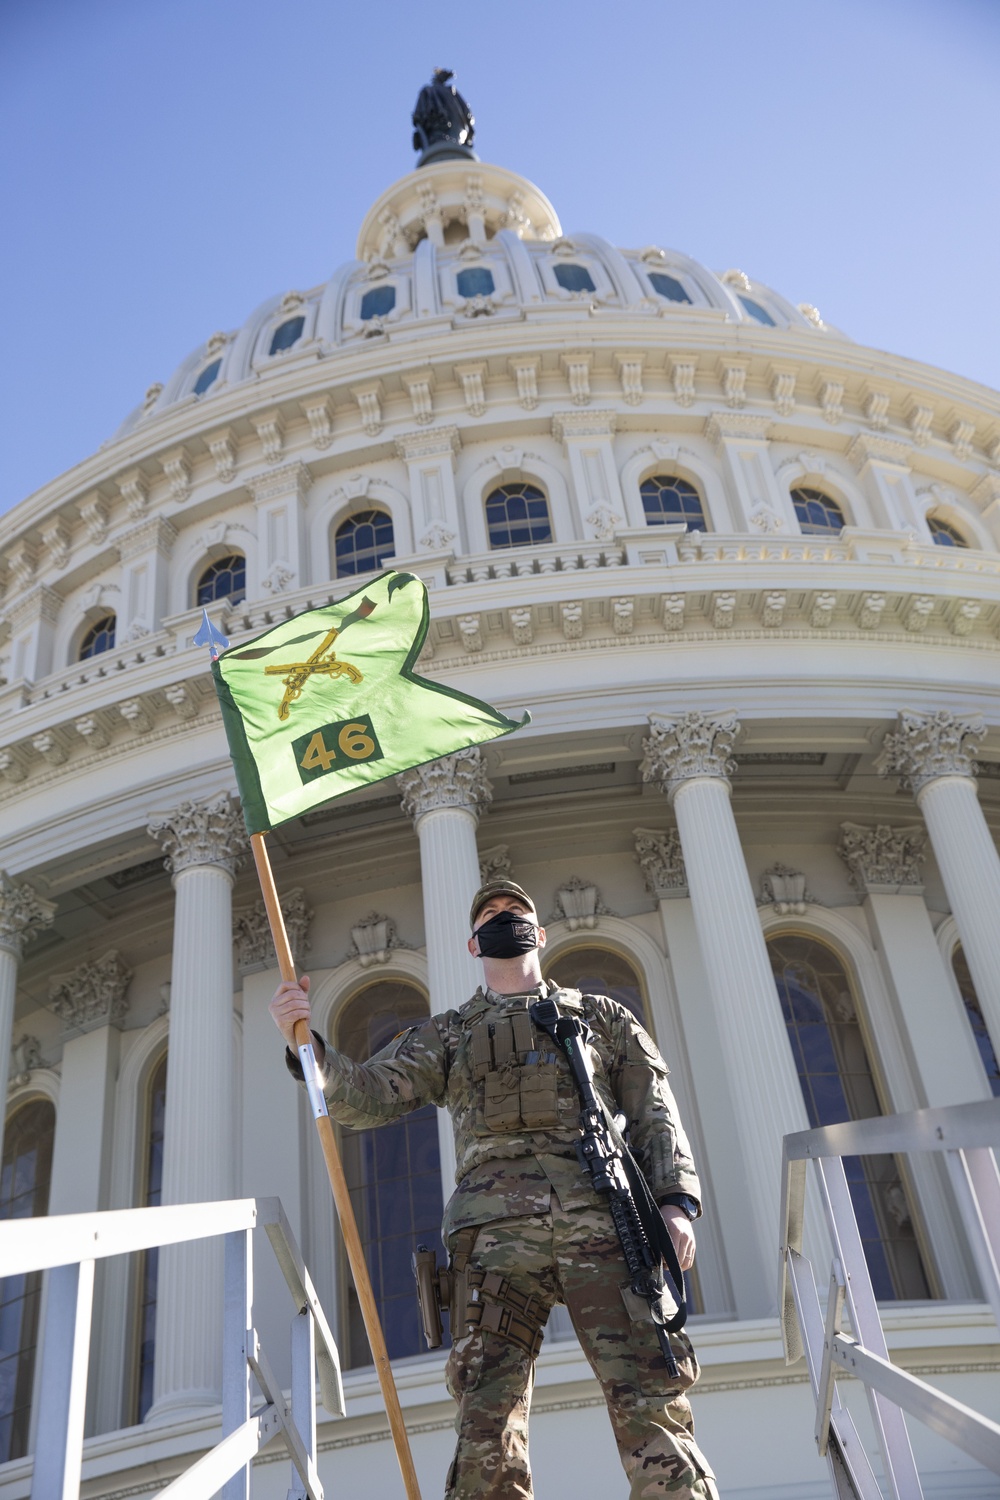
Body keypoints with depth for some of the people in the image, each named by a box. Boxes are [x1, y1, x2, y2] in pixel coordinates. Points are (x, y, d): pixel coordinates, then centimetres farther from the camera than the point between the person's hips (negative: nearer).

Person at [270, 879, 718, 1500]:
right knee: (488, 1423, -6)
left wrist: (677, 1201, -1)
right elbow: (368, 1096, 13)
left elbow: (656, 1116, 16)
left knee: (652, 1405, -10)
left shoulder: (602, 1016, 25)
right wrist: (307, 1046, -6)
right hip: (498, 1231, 1)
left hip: (603, 1219, 0)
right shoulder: (446, 1035, 26)